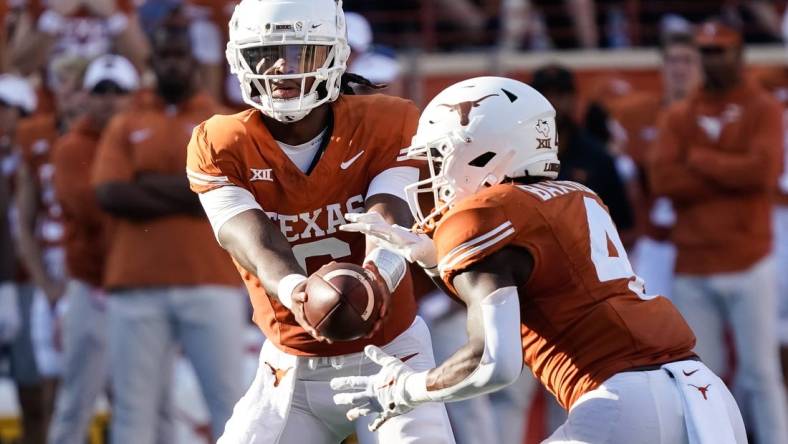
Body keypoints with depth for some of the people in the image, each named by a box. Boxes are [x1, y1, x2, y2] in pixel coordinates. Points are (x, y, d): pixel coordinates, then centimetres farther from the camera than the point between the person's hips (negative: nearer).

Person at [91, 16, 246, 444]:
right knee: (134, 406, 2)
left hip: (210, 284, -1)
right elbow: (110, 194, -3)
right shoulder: (124, 126, 13)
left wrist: (147, 185, -5)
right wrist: (188, 194, -5)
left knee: (228, 399, -1)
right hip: (136, 286, 1)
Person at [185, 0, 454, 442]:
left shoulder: (386, 126, -10)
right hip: (293, 369, 1)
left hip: (389, 355, -1)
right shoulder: (220, 148, -9)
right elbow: (258, 244, -23)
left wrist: (376, 275, -50)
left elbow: (388, 222, -24)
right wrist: (296, 292, -48)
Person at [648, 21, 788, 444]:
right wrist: (733, 177, -9)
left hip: (747, 263, -3)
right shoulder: (679, 115, 11)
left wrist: (700, 160, -5)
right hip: (692, 266, 3)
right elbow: (662, 178, -4)